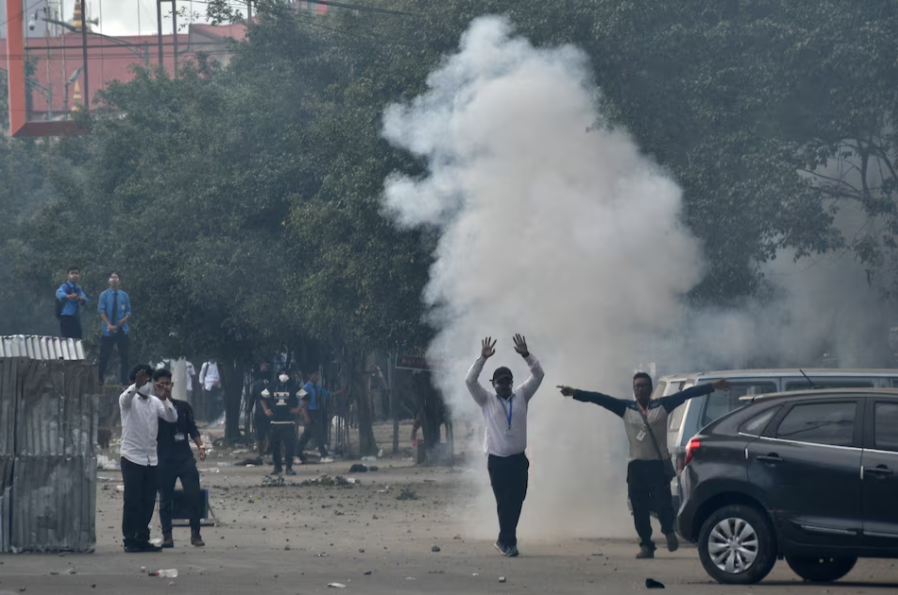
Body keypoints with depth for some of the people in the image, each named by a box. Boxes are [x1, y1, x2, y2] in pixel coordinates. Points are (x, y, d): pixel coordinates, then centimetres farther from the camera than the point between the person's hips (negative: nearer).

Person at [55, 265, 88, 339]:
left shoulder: (79, 288, 14)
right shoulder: (65, 286, -7)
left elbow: (85, 302, 3)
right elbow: (59, 293, -31)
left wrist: (82, 299, -23)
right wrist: (68, 296, -54)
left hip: (76, 318, 7)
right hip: (66, 317, -7)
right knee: (68, 340, -12)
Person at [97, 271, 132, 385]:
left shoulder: (124, 296, 7)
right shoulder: (104, 295, 2)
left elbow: (128, 311, 8)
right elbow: (101, 311, -5)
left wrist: (125, 319, -15)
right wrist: (108, 324, -18)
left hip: (122, 329, 2)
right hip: (108, 331, -2)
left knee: (124, 356, 2)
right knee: (104, 355, -1)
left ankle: (124, 380, 7)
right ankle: (99, 379, 6)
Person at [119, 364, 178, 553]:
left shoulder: (155, 402, 12)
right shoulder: (129, 400, -2)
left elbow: (172, 418, 0)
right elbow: (126, 398, -27)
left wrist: (164, 398, -16)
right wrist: (137, 385, -46)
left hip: (151, 459, 5)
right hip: (132, 458, -5)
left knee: (148, 503, 6)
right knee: (132, 502, -4)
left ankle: (142, 540, 14)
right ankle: (130, 541, -1)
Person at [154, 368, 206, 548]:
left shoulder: (183, 406, 13)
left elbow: (193, 429, 15)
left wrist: (200, 446, 0)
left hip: (185, 458, 2)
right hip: (164, 460, -2)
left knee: (193, 495, -6)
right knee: (166, 498, 1)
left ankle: (195, 534, 3)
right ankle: (167, 536, 7)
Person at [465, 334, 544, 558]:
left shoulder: (522, 396, 9)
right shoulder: (487, 400, 5)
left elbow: (538, 375, 1)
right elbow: (470, 381, -8)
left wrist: (526, 355, -14)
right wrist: (483, 358, -18)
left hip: (518, 459, 2)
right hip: (497, 460, -2)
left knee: (516, 501, 2)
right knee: (504, 502, -2)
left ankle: (504, 540, 17)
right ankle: (508, 541, 6)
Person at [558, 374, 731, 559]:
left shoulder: (662, 405, 5)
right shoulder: (626, 408, 7)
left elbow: (687, 393, 1)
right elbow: (600, 398, 1)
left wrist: (712, 387, -3)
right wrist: (576, 393, -7)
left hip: (659, 465, -2)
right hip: (637, 466, 2)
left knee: (663, 503, -10)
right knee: (640, 509, 0)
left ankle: (668, 531, 21)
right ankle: (646, 545, 12)